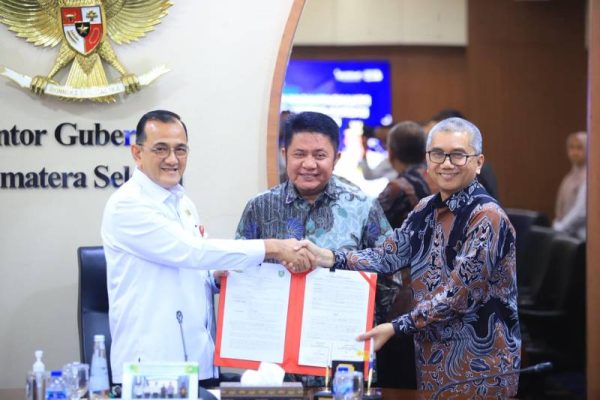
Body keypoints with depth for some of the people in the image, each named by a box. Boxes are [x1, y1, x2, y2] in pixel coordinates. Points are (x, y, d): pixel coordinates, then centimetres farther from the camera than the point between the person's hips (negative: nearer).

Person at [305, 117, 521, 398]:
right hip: (433, 357, 7)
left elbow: (460, 294, -20)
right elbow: (389, 255, -2)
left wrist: (396, 327, -20)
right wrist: (328, 258, -16)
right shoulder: (427, 209, 8)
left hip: (478, 361, -7)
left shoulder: (486, 217, -16)